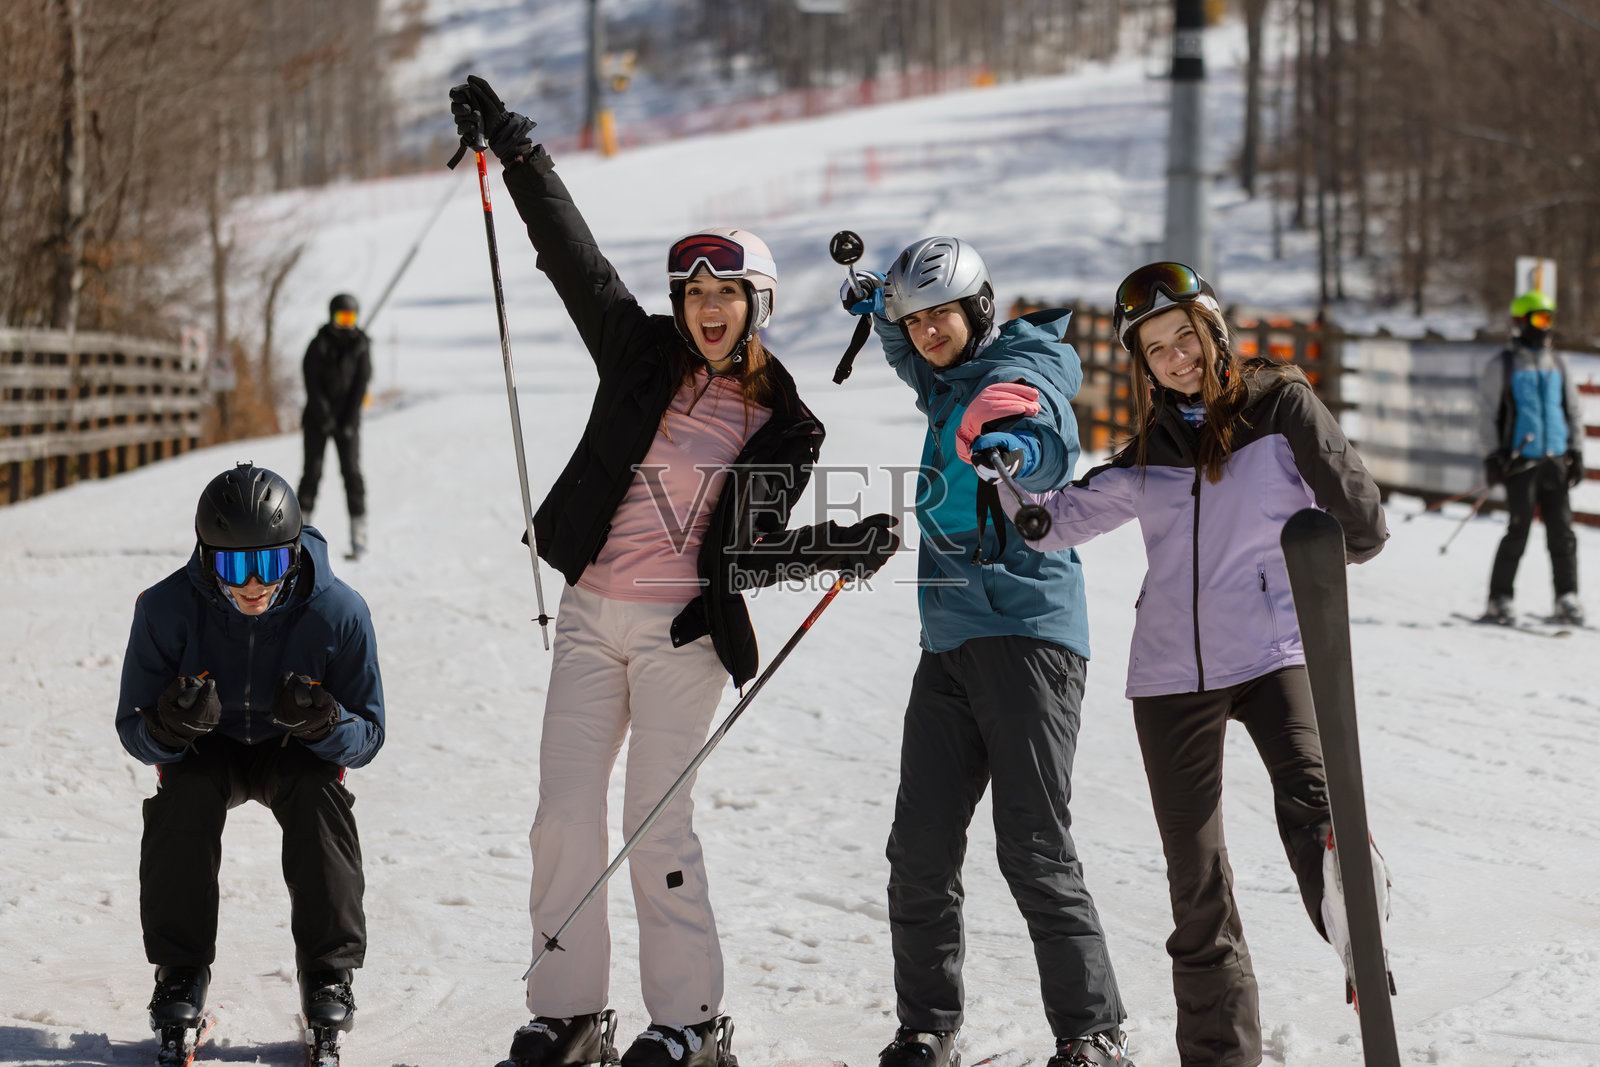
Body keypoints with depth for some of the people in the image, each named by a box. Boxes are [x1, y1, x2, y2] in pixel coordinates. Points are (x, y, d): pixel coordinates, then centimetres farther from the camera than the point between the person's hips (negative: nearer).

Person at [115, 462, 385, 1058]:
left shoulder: (339, 612, -26)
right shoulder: (167, 609, -25)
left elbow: (368, 736, -16)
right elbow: (132, 730, -16)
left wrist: (324, 723, -40)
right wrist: (169, 726, -41)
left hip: (296, 750, 0)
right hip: (207, 748, 0)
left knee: (319, 791, -30)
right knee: (185, 791, -29)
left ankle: (328, 973, -17)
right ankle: (180, 973, -15)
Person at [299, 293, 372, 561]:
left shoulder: (360, 346, 2)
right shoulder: (319, 345, -1)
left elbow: (360, 385, -2)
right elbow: (312, 385, -6)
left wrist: (349, 421, -10)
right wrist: (325, 417, -15)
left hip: (347, 420, 0)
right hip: (318, 418, 0)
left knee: (352, 472, -8)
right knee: (313, 472, -4)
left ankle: (359, 537, -9)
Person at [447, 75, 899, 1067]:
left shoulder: (781, 424, -2)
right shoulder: (643, 356, 6)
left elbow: (751, 551, -2)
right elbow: (573, 255, 6)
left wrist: (847, 548, -17)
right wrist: (516, 148, 4)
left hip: (683, 631, -4)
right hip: (591, 614, 4)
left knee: (657, 825, -5)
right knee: (565, 815, 1)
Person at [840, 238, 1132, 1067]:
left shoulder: (1020, 372, -7)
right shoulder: (947, 381, 18)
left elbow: (1048, 449, -30)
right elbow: (913, 358, 44)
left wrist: (1012, 445, -52)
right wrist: (875, 305, 25)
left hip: (1025, 631, -8)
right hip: (950, 641, 8)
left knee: (1034, 851, -11)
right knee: (920, 847, 2)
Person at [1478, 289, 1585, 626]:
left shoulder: (1558, 364, 14)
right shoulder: (1501, 365, 1)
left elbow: (1573, 409, 19)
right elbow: (1487, 413, 2)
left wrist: (1576, 452, 11)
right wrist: (1492, 456, -5)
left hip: (1556, 460, 4)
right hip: (1520, 459, -4)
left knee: (1562, 531, 0)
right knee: (1518, 531, -7)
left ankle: (1567, 598, 5)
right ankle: (1500, 600, 0)